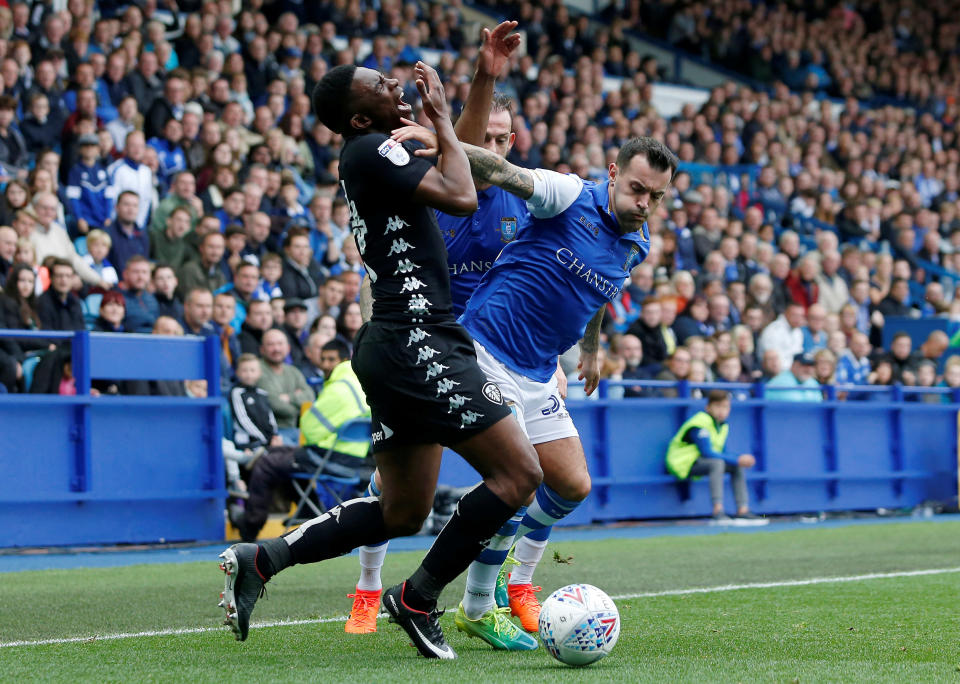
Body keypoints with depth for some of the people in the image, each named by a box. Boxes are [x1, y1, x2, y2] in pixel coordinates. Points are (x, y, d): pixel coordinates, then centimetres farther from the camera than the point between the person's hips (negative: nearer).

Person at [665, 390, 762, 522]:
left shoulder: (723, 426, 10)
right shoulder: (700, 424, -19)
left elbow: (721, 453, 7)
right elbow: (707, 453, -26)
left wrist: (741, 458, -12)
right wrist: (737, 460, -26)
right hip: (684, 464, -9)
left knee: (738, 466, -2)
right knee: (717, 462, -33)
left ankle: (742, 510, -5)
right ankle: (717, 510, -41)